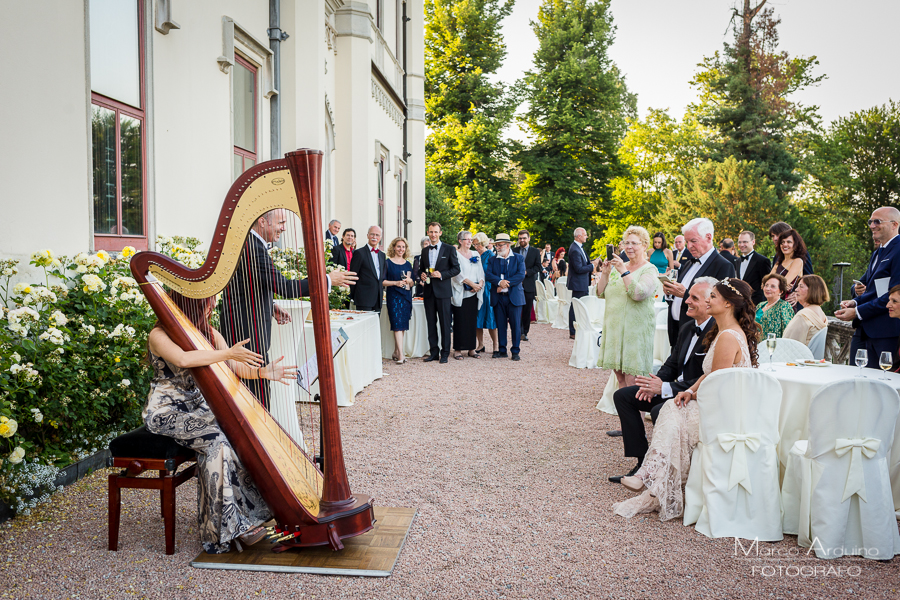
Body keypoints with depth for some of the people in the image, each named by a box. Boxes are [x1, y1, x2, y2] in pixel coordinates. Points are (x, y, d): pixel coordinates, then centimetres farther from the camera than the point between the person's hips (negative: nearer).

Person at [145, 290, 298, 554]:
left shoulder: (209, 333, 9)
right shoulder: (159, 335, -12)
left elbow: (233, 367, 1)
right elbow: (183, 359, -33)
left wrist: (262, 372, -18)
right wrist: (227, 354, -32)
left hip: (198, 407, 7)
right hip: (167, 412, -6)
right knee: (217, 439, -28)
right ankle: (230, 525, -21)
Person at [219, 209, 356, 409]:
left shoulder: (250, 243, 14)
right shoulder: (252, 246, -19)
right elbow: (281, 286, -23)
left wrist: (272, 307, 11)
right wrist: (327, 279, -17)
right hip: (247, 334, -11)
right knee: (257, 394, -7)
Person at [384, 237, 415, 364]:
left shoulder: (408, 264, 14)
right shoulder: (387, 263, 0)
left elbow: (412, 284, 16)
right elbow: (382, 281, -4)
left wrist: (409, 281, -6)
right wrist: (395, 283, -17)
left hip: (406, 296, 5)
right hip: (393, 296, -5)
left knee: (402, 325, 5)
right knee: (397, 324, -11)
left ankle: (396, 352, 15)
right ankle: (401, 354, -14)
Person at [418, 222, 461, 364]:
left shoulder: (449, 249, 0)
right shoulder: (424, 251, 14)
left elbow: (456, 269, -2)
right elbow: (421, 269, 22)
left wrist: (441, 275, -15)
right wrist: (421, 275, -1)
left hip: (443, 291, -4)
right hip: (428, 291, 5)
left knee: (445, 322, -2)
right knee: (431, 322, 7)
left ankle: (445, 352, 5)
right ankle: (434, 352, 14)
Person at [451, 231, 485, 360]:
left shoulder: (476, 254, 16)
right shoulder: (455, 254, -2)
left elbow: (481, 272, 11)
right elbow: (458, 273, -12)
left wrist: (480, 284, -8)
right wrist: (471, 284, -18)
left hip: (474, 293, 5)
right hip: (460, 293, -5)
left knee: (472, 321, 6)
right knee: (460, 321, -4)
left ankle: (471, 349, 11)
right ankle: (458, 349, 1)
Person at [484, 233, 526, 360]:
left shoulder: (518, 258, 5)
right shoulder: (492, 260, 13)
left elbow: (521, 275, -7)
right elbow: (488, 274, -1)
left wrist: (506, 283, -14)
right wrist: (500, 281, -18)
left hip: (514, 297, -2)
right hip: (498, 297, 2)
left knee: (516, 325, -3)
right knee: (500, 325, 5)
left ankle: (515, 351, 5)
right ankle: (502, 350, 13)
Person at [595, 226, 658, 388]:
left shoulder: (649, 270, -4)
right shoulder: (617, 267, 14)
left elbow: (639, 294, -21)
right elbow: (601, 294, 12)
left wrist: (624, 272, -22)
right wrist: (605, 274, -2)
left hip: (636, 329, -6)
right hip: (614, 326, 6)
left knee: (631, 378, -8)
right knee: (619, 375, 9)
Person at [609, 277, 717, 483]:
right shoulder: (687, 329, 10)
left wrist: (665, 388, -27)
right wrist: (655, 383, -6)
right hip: (677, 389, 10)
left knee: (660, 411, -35)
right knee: (622, 395, 3)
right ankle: (643, 461, 1)